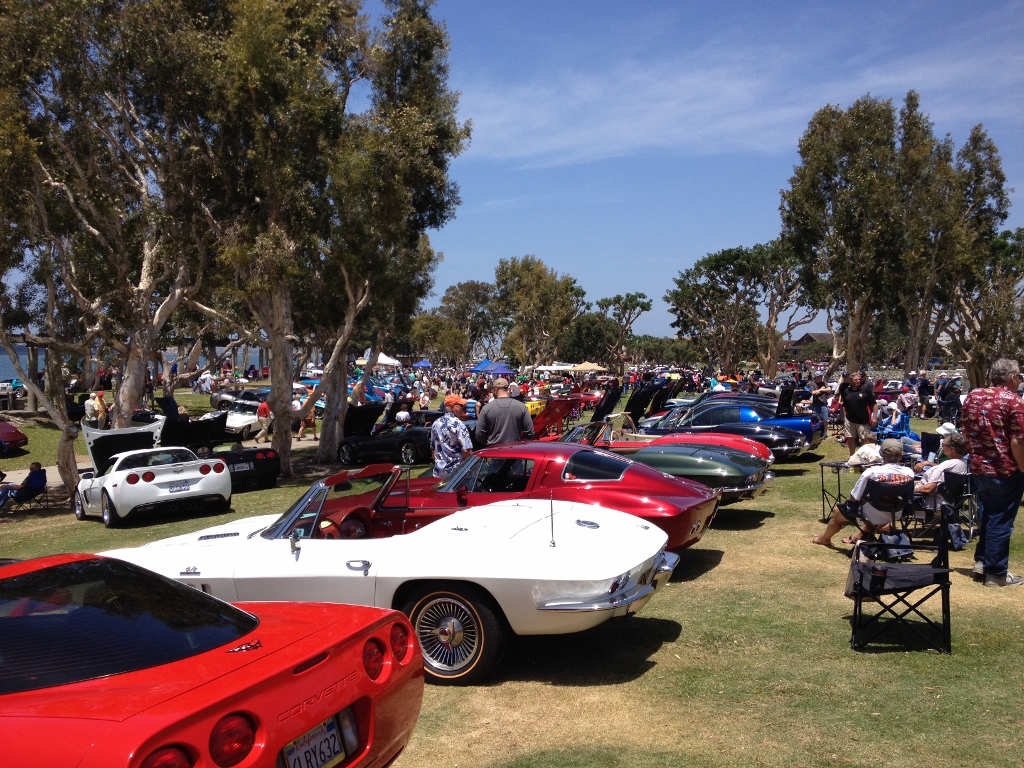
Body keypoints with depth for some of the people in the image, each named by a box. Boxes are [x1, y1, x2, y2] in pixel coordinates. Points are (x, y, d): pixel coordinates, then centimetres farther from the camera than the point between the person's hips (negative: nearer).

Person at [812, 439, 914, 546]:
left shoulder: (872, 472, -25)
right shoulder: (909, 473, -13)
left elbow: (853, 498, -14)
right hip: (894, 516, 4)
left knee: (837, 510, 22)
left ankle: (824, 537, 46)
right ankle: (859, 536, 47)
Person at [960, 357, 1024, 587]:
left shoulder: (973, 396, 4)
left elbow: (964, 431, 11)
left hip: (978, 468, 6)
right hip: (1004, 472, -6)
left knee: (986, 516, 22)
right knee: (1000, 522, 3)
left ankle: (981, 561, 28)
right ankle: (996, 573, 11)